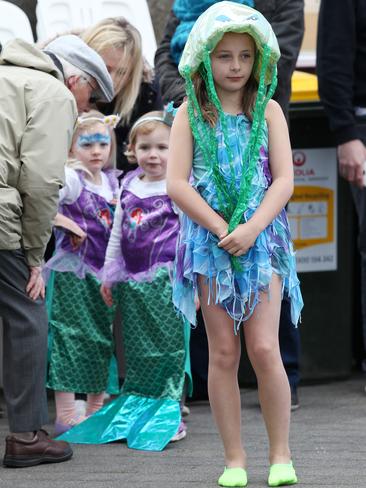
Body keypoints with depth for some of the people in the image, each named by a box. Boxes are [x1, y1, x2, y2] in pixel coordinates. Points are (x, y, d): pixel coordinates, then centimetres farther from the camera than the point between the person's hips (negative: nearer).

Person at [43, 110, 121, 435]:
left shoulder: (112, 181, 10)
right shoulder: (71, 178, -12)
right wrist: (62, 221, -19)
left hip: (103, 271, 7)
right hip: (72, 271, -7)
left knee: (102, 339, 12)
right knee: (71, 338, -6)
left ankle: (97, 409, 22)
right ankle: (66, 415, -3)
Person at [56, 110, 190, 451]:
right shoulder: (128, 187, 11)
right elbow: (117, 234, 18)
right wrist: (109, 275, 18)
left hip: (166, 279, -5)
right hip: (132, 280, 5)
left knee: (167, 345, -3)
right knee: (136, 347, 10)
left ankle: (169, 413, 4)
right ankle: (135, 409, 19)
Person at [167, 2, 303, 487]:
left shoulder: (268, 110, 4)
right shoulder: (192, 112, 2)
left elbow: (284, 180, -2)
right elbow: (177, 183, -5)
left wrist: (251, 228, -16)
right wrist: (221, 229, -13)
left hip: (262, 239, 0)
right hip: (208, 239, 0)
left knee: (264, 348, -8)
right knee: (223, 353, 2)